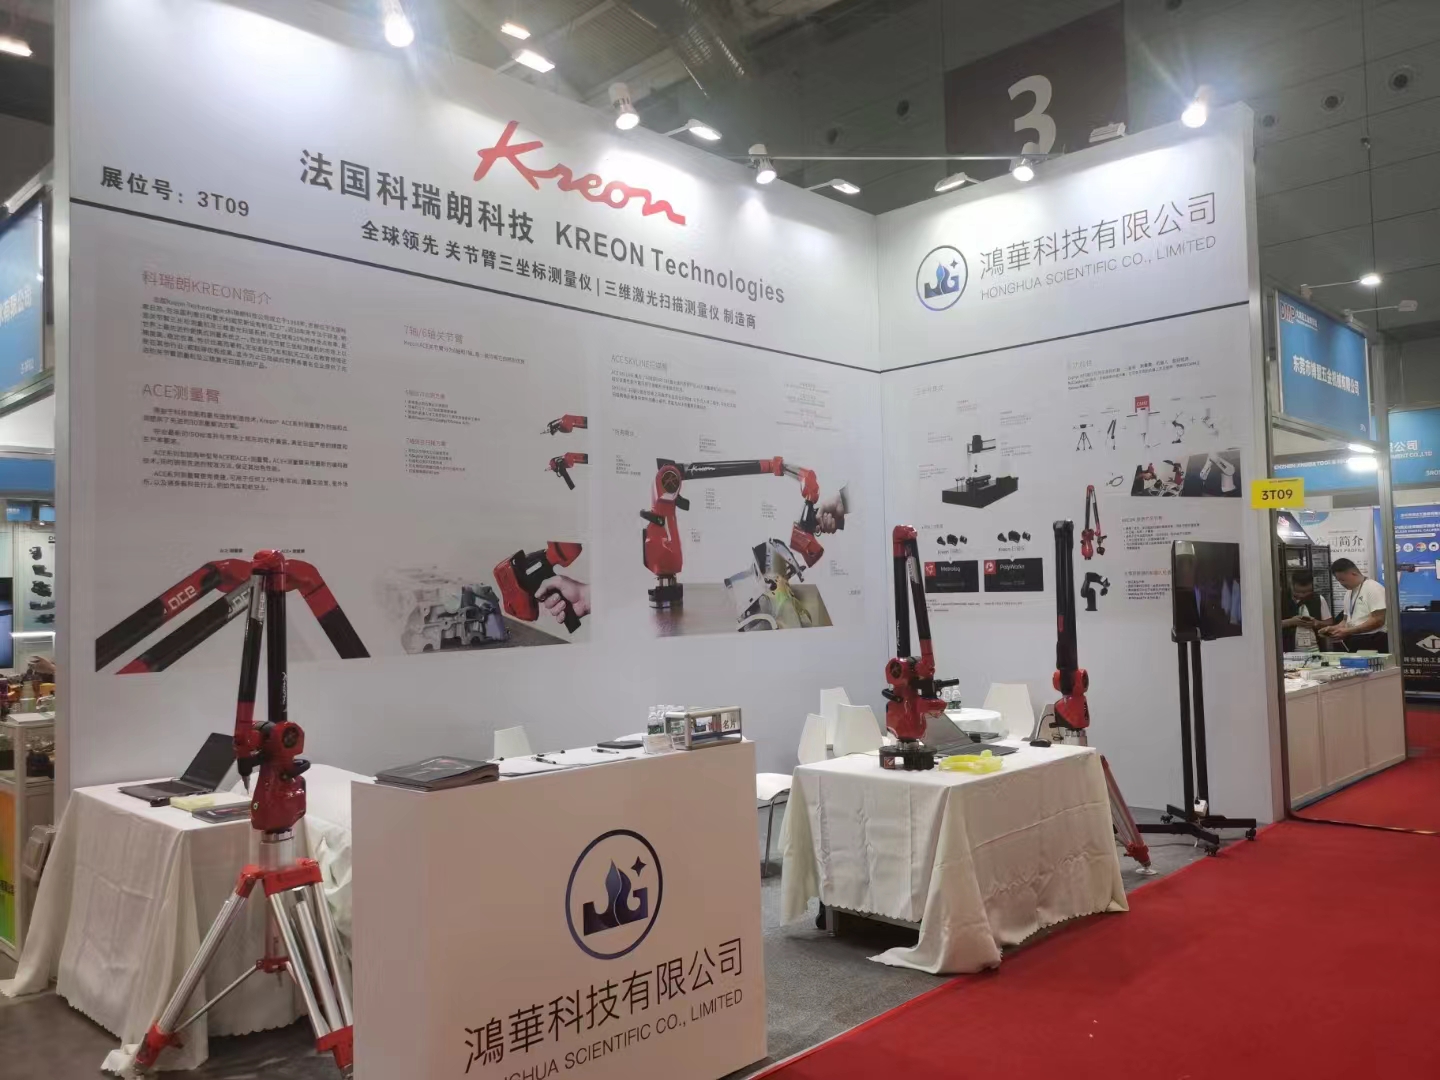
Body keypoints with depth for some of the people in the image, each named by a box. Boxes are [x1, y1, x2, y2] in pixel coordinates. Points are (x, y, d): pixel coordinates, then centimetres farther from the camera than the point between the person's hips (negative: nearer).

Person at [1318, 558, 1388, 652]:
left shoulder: (1373, 588, -9)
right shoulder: (1349, 592, 15)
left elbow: (1378, 620, -17)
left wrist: (1347, 631, -19)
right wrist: (1333, 629, -1)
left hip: (1372, 642, -7)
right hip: (1353, 642, 7)